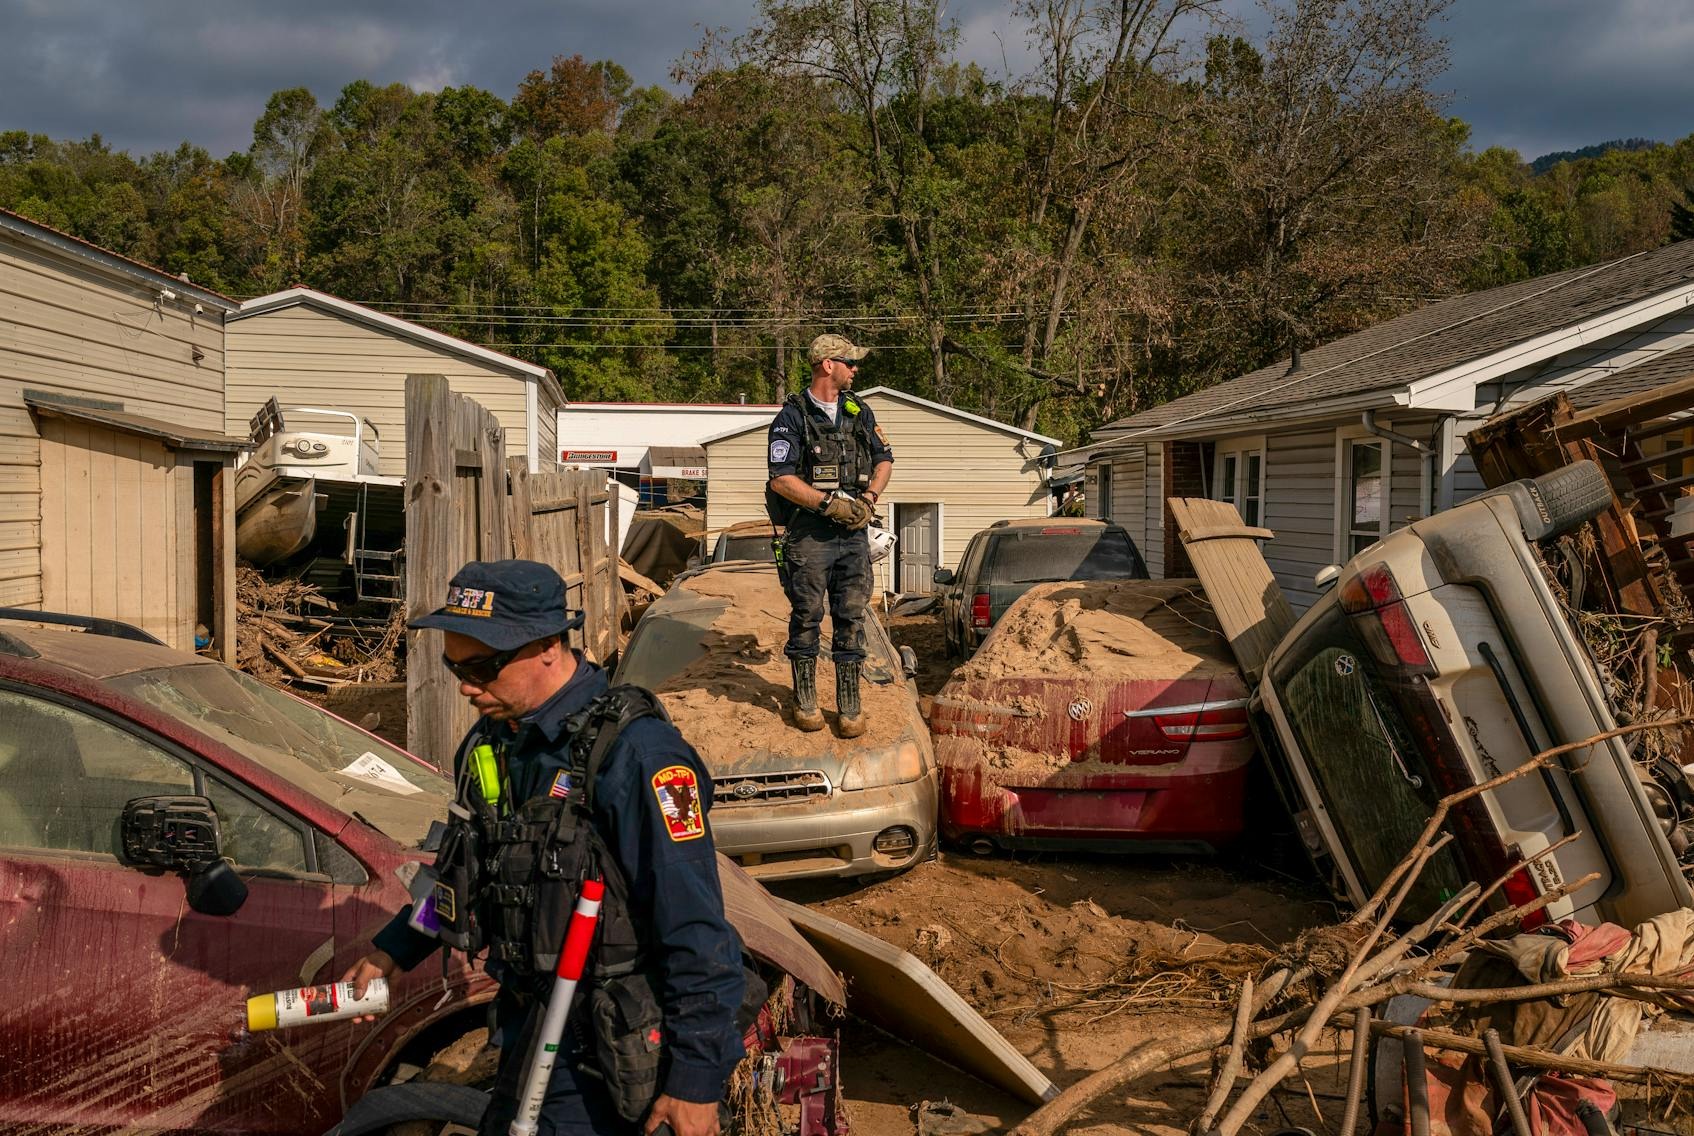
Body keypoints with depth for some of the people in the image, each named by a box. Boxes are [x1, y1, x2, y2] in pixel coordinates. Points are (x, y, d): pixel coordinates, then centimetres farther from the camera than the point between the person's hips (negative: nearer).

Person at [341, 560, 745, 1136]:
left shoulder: (635, 753, -25)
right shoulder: (488, 743, 3)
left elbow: (696, 933, -25)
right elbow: (464, 864, 21)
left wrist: (697, 1079, -22)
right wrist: (391, 951, 15)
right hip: (526, 1023, 8)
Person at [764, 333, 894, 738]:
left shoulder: (858, 412, 12)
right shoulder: (792, 416, -5)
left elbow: (884, 460, 17)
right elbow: (781, 479, -11)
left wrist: (869, 498, -1)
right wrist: (828, 502, -18)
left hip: (854, 533, 4)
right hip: (809, 534, -4)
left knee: (852, 618, 3)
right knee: (807, 617, 3)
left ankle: (849, 706, 9)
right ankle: (805, 702, 15)